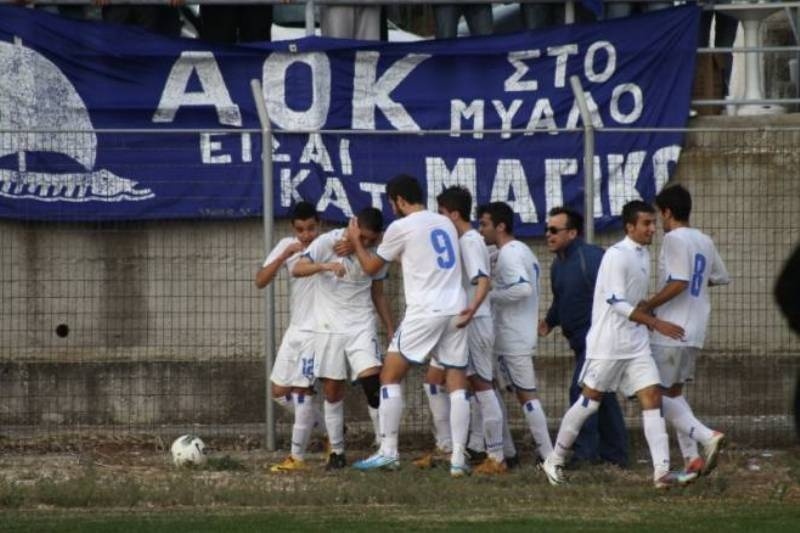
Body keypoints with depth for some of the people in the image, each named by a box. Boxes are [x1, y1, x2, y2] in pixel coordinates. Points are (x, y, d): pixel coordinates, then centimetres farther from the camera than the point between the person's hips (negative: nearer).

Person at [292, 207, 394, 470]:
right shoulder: (328, 242, -7)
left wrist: (391, 330, 12)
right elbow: (297, 269, -15)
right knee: (332, 391, 2)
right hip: (329, 327, -1)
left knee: (372, 383, -15)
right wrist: (326, 265, -33)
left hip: (362, 327, 1)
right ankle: (337, 451, 12)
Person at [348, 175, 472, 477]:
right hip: (455, 311, 6)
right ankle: (458, 459, -2)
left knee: (390, 376, 5)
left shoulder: (401, 227, -3)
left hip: (425, 313, -6)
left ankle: (388, 452, 0)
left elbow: (372, 267, 10)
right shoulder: (445, 224, 15)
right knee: (457, 383, 5)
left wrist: (356, 243, 26)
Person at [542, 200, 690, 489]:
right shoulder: (616, 256, -16)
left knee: (652, 397, -5)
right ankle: (554, 461, 19)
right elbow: (617, 303, -22)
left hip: (637, 344, 8)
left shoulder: (643, 255, 11)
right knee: (590, 400, 3)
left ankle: (662, 471, -12)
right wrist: (656, 323, -25)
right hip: (608, 343, -8)